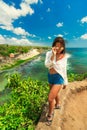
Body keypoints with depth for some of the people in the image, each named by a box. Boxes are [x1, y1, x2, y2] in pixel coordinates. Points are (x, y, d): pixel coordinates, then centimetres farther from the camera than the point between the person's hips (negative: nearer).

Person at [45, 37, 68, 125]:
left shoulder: (64, 56, -10)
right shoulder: (49, 53, -10)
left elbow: (64, 69, -2)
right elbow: (47, 65, -22)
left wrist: (65, 82, 5)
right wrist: (53, 55, -33)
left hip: (58, 78, -3)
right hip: (50, 77, 4)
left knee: (50, 98, -6)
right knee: (55, 93, 27)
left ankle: (50, 114, 25)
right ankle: (57, 105, 59)